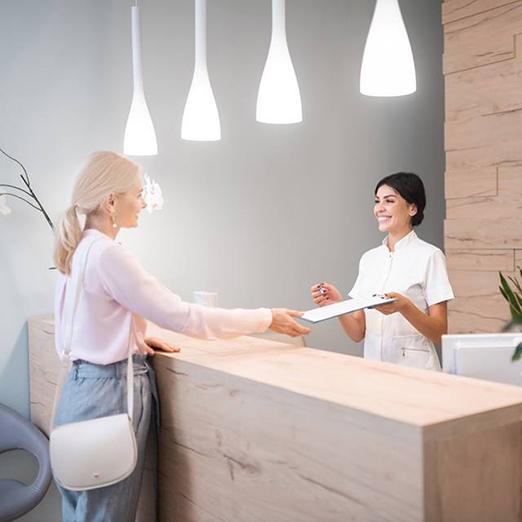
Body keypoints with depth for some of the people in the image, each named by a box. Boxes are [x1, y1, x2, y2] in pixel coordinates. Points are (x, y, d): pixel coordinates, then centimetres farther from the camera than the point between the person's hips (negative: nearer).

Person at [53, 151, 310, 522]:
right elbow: (183, 316, -21)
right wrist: (267, 319, -14)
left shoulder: (78, 249, 6)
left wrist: (135, 341, 8)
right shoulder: (108, 254, -22)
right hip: (110, 392, -9)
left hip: (83, 383, 9)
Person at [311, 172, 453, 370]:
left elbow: (440, 334, -6)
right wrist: (337, 304, -9)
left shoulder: (429, 256, -4)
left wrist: (404, 306, -21)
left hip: (415, 370, -4)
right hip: (373, 369, 4)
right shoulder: (369, 258, 10)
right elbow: (358, 333, 9)